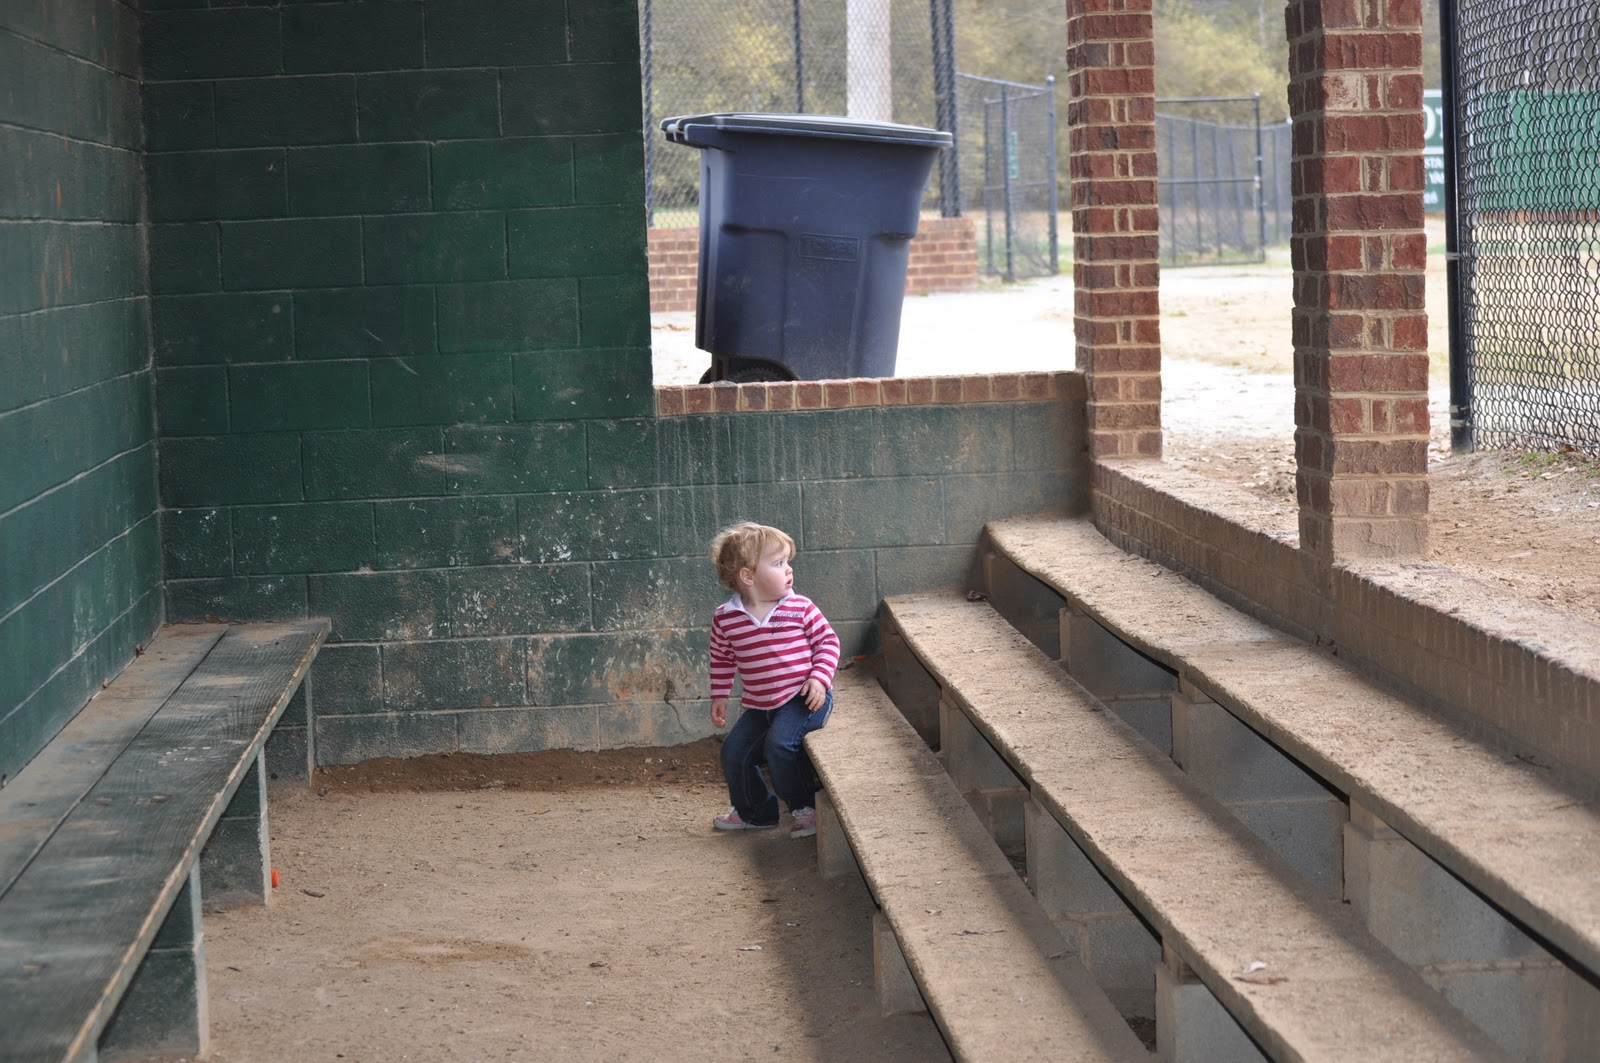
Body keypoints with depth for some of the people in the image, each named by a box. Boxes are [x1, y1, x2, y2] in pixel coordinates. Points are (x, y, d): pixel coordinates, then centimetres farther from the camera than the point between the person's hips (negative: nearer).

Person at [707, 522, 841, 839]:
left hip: (803, 697, -5)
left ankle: (805, 807, -5)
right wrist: (719, 697, 11)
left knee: (779, 744, -26)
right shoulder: (725, 619, -4)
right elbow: (722, 660, 12)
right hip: (759, 705, 5)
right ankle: (754, 812, 32)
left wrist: (819, 678, -14)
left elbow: (828, 641, -3)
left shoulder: (800, 608, -11)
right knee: (734, 753, 6)